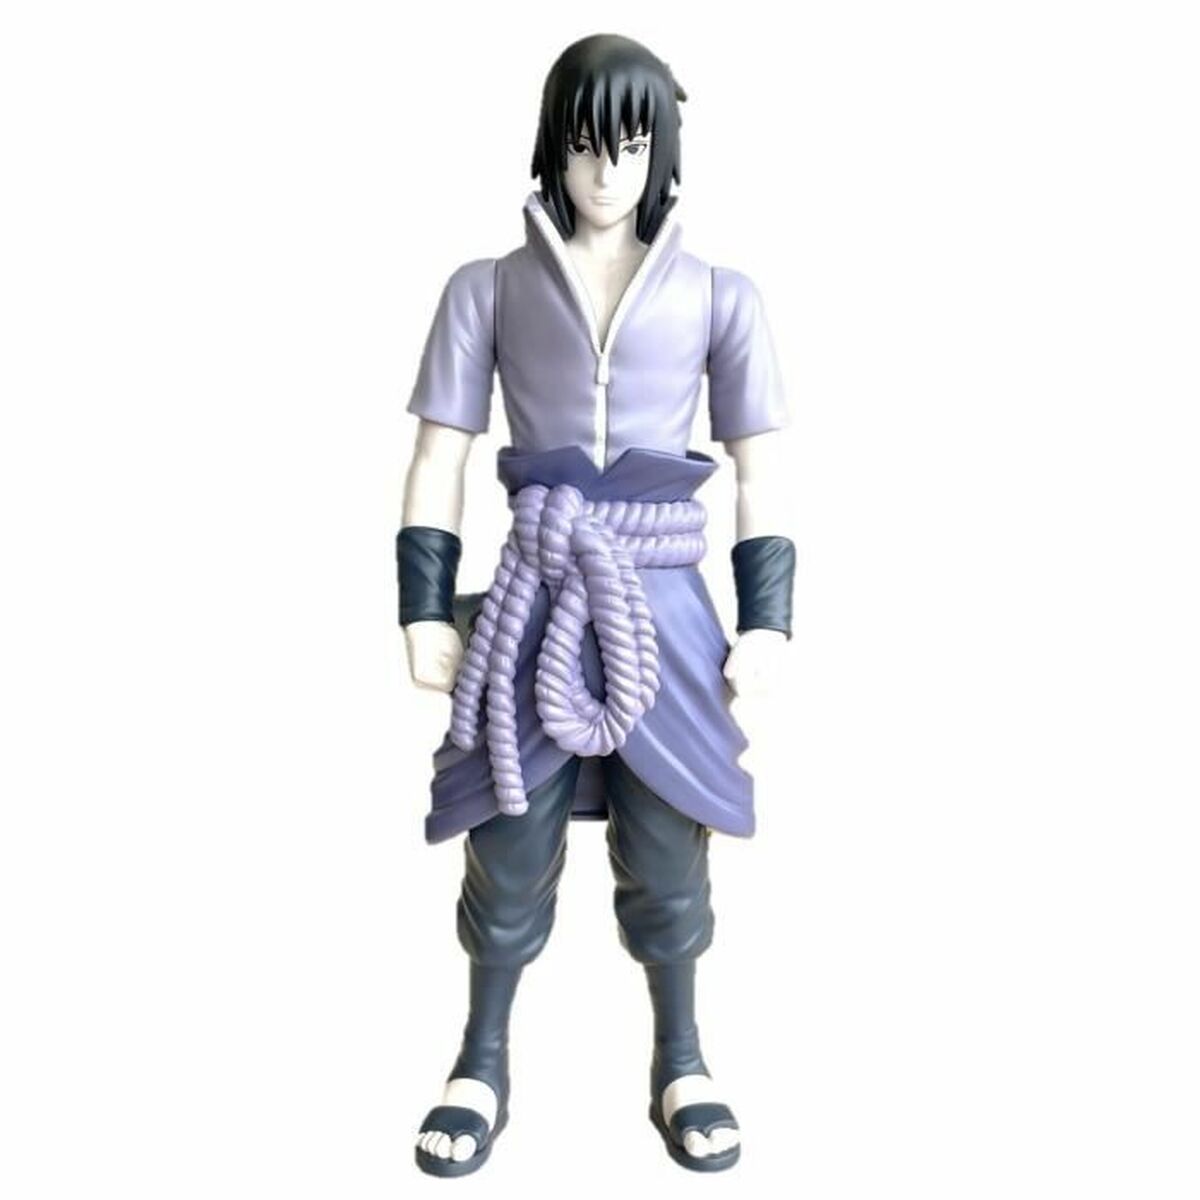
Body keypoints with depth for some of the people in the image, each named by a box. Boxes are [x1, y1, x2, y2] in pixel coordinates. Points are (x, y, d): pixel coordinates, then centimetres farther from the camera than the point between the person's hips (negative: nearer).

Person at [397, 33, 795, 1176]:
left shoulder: (718, 295, 4)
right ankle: (482, 1064, 32)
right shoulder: (488, 289, 3)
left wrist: (767, 618, -1)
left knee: (667, 854, 11)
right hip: (534, 598, 0)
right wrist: (426, 609, -3)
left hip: (661, 604, 1)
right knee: (510, 847, 9)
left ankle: (680, 1064, 33)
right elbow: (439, 460, 2)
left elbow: (762, 472, 5)